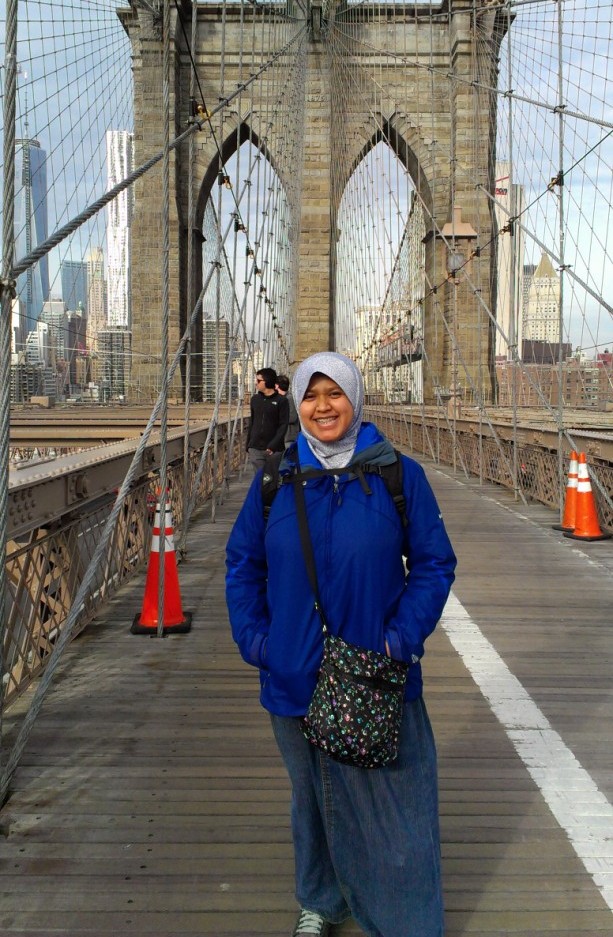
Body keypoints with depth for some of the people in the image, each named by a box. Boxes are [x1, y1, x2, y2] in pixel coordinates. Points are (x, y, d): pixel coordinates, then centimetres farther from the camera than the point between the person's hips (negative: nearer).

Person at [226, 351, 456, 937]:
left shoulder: (399, 475, -6)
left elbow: (434, 564, -1)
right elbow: (242, 564, 9)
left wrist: (403, 636, -12)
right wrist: (254, 638, -2)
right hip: (295, 678, 2)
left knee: (391, 800, 6)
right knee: (312, 795, 19)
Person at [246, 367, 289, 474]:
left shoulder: (281, 401, -4)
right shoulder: (255, 399, 11)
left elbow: (283, 426, -8)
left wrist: (273, 446, -16)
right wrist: (248, 447, 13)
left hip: (274, 450, -4)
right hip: (255, 449, 4)